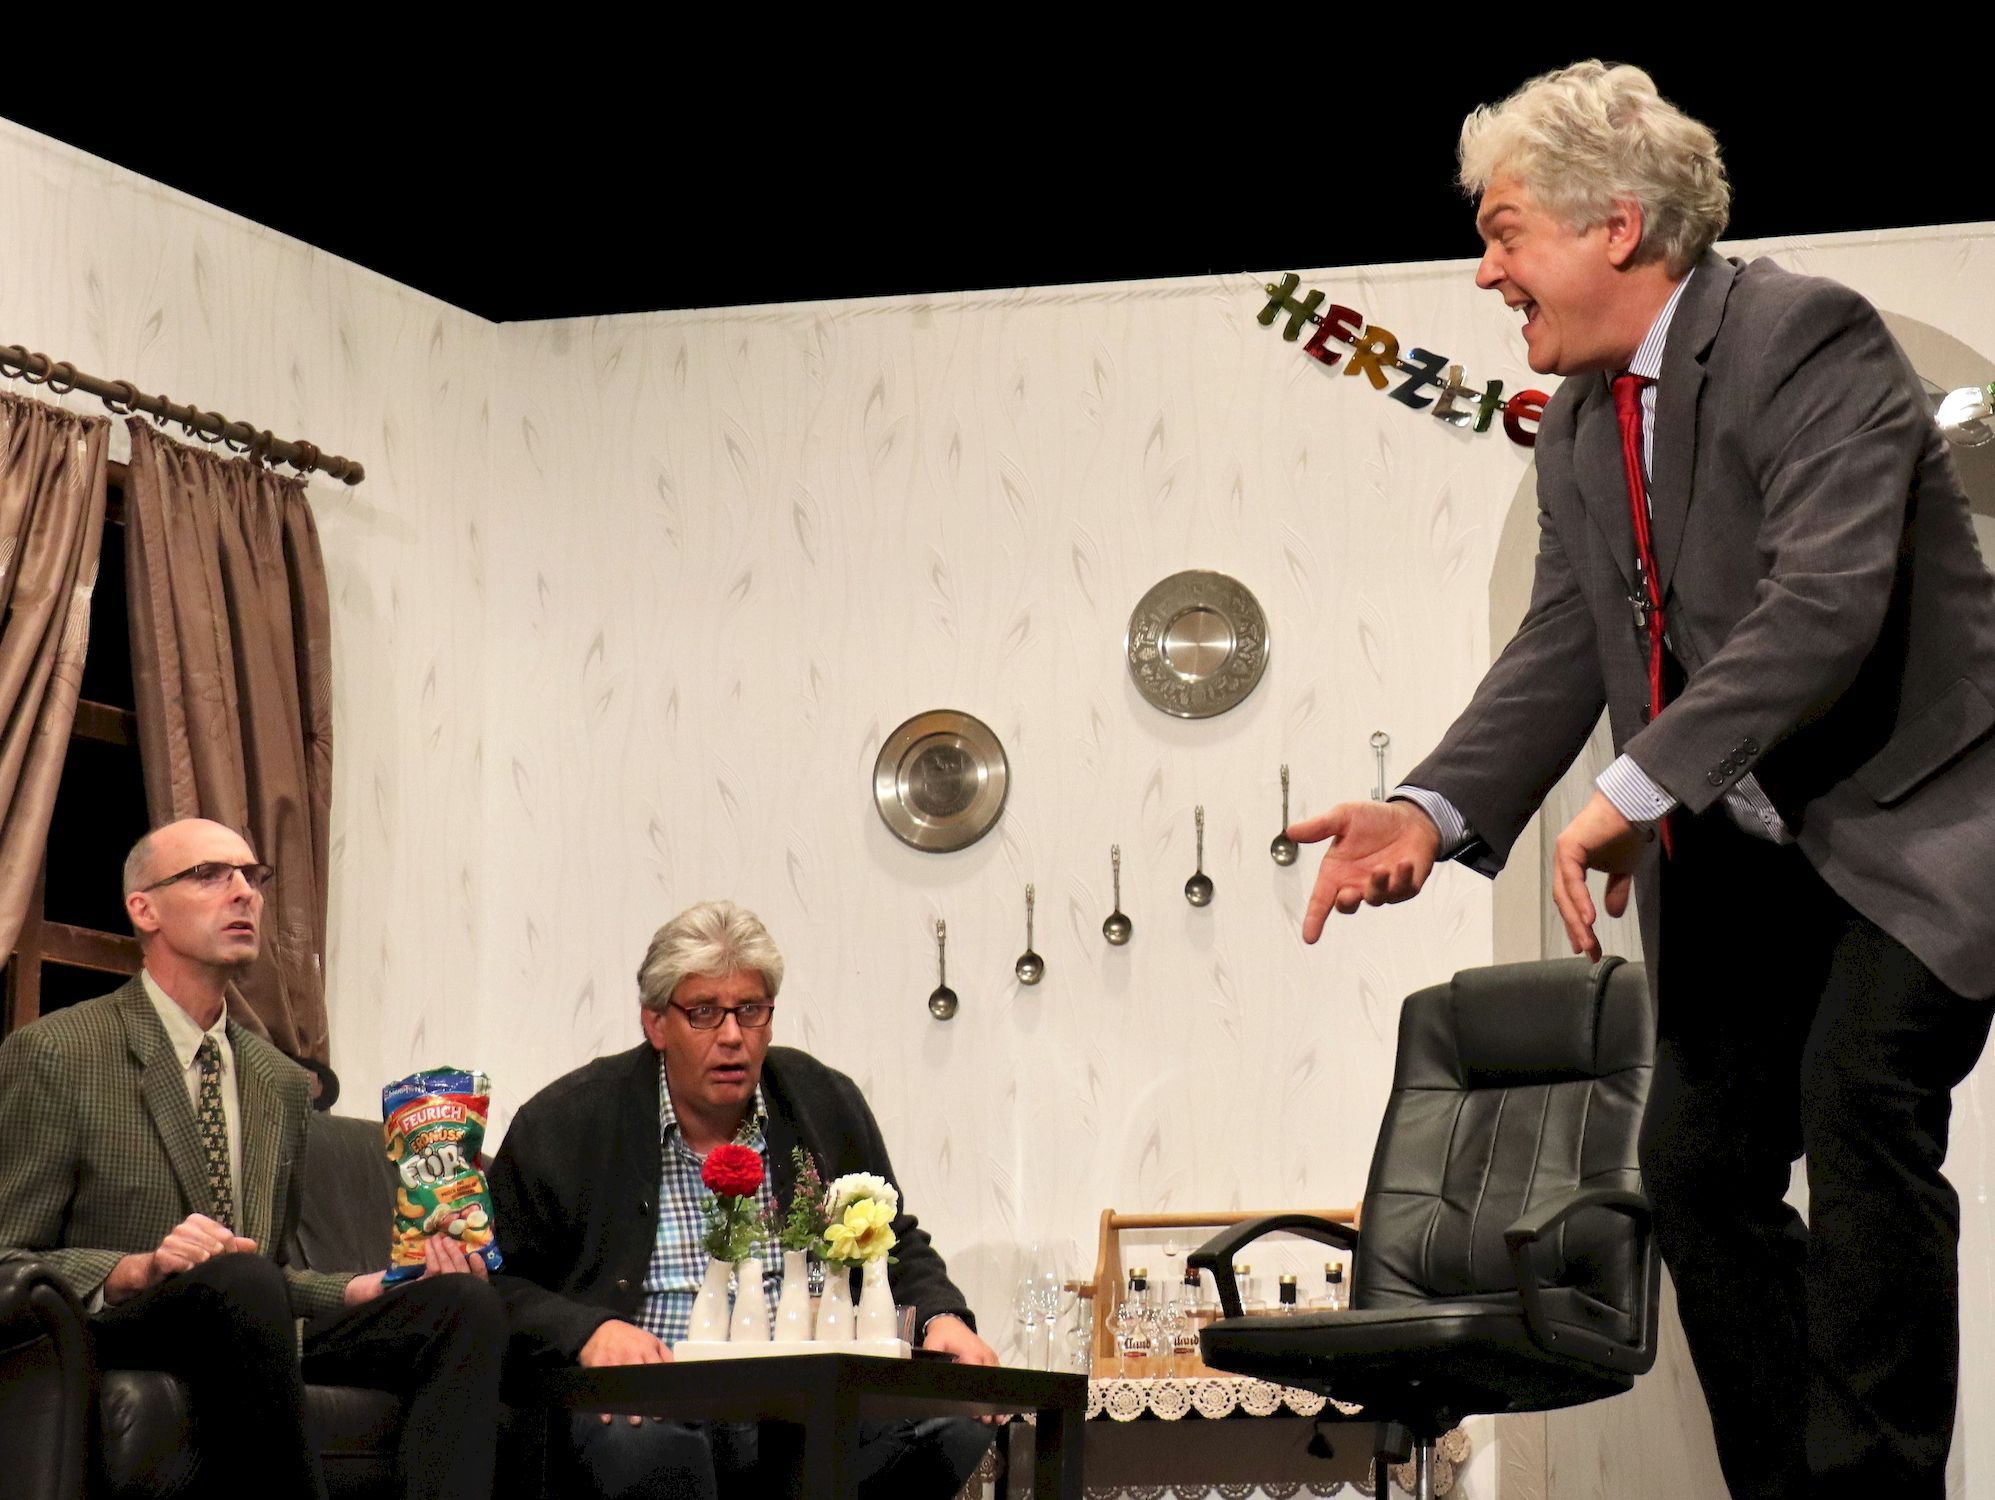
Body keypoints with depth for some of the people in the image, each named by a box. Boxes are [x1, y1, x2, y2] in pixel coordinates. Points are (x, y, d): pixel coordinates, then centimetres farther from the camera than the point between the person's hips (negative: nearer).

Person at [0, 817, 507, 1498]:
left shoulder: (281, 1082, 21)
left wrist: (359, 1289, 6)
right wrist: (137, 1269, -23)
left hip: (252, 1333, 7)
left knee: (465, 1301, -17)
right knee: (239, 1281, -39)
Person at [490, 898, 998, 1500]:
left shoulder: (827, 1105, 14)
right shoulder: (561, 1124, 3)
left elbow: (896, 1247, 25)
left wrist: (941, 1316, 3)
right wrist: (589, 1331, -16)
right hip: (647, 1403, -4)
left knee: (955, 1423, -24)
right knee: (644, 1441, -42)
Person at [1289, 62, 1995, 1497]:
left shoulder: (1807, 339, -18)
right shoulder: (1578, 426, 9)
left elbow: (1824, 606, -29)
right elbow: (1561, 651, 4)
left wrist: (1639, 789, -33)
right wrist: (1432, 809, -13)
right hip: (1741, 853, 8)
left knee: (1858, 1091, -25)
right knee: (1697, 1155, 5)